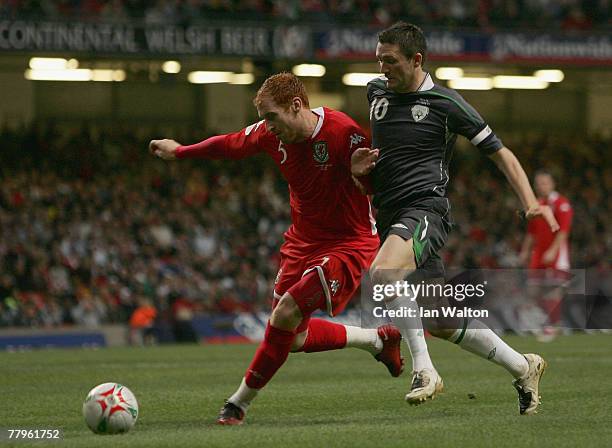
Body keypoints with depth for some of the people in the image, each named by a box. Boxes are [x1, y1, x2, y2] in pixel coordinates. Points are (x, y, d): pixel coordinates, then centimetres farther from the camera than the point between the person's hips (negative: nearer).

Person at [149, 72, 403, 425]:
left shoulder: (343, 133, -25)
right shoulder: (271, 133, -5)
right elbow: (231, 145, 14)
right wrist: (180, 151, 25)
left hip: (348, 245, -8)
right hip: (302, 241, 8)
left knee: (285, 316, -21)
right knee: (295, 339, 11)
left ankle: (240, 403, -6)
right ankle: (379, 339, 31)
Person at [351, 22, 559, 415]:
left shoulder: (445, 103, -3)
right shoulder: (376, 92, 12)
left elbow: (498, 151, 3)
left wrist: (530, 202, -7)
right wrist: (360, 166, 8)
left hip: (425, 208, -7)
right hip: (390, 216, 7)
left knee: (383, 274, -35)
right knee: (442, 324, 7)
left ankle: (424, 369, -27)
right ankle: (522, 367, 24)